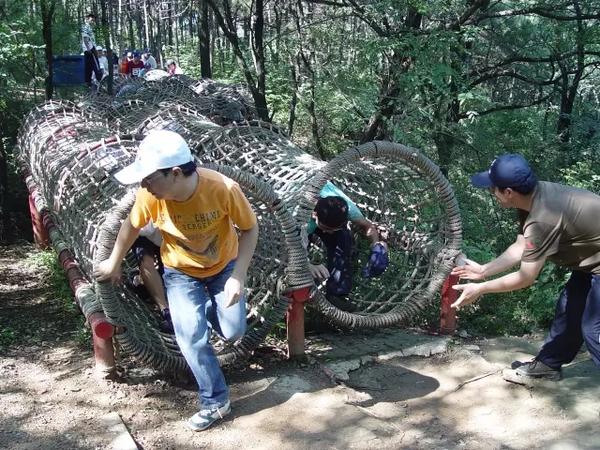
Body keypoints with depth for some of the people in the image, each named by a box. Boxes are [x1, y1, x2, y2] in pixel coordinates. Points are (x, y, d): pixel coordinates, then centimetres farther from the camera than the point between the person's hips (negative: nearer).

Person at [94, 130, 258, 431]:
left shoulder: (223, 189, -36)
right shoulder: (150, 196, -29)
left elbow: (250, 229, -19)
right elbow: (132, 226, -7)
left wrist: (238, 277, -26)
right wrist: (113, 264, 7)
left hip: (224, 266, 0)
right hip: (181, 272, 1)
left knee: (233, 332, 1)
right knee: (191, 336, -12)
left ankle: (207, 305, 34)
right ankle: (216, 402, 7)